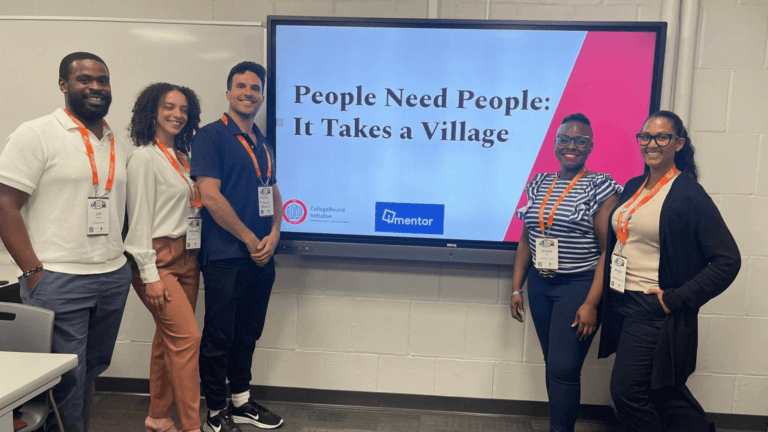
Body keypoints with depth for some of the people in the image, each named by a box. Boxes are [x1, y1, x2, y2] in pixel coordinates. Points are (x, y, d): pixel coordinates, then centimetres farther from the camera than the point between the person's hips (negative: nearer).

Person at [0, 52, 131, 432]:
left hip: (114, 277, 6)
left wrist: (117, 258, 10)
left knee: (94, 370, 16)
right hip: (58, 281, -6)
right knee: (67, 378, 0)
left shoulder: (116, 144, 13)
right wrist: (34, 272, -14)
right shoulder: (36, 135, -5)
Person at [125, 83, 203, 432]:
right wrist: (150, 275, -15)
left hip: (186, 258, 7)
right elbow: (139, 218, -12)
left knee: (169, 338, 11)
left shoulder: (180, 158, 15)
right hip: (159, 259, -7)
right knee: (187, 337, -11)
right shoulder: (145, 157, -8)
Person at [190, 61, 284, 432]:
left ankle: (241, 401, 31)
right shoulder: (211, 136, -7)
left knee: (249, 333, 16)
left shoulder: (262, 144, 15)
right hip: (226, 257, -7)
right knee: (219, 336, 3)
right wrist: (250, 240, -12)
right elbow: (210, 196, -15)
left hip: (262, 257, 7)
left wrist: (273, 234, -3)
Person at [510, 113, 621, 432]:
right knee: (553, 365, 12)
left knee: (564, 368, -5)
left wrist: (591, 303, -15)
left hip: (579, 286, -5)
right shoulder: (539, 184, 8)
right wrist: (516, 288, 9)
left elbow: (609, 250, -10)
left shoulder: (601, 187, -8)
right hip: (539, 285, 5)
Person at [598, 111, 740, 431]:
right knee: (661, 392, 17)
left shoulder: (689, 194, -12)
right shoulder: (633, 187, 9)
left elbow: (727, 260, -15)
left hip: (654, 311, -7)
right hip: (621, 305, 7)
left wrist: (676, 299, -17)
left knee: (626, 391, -4)